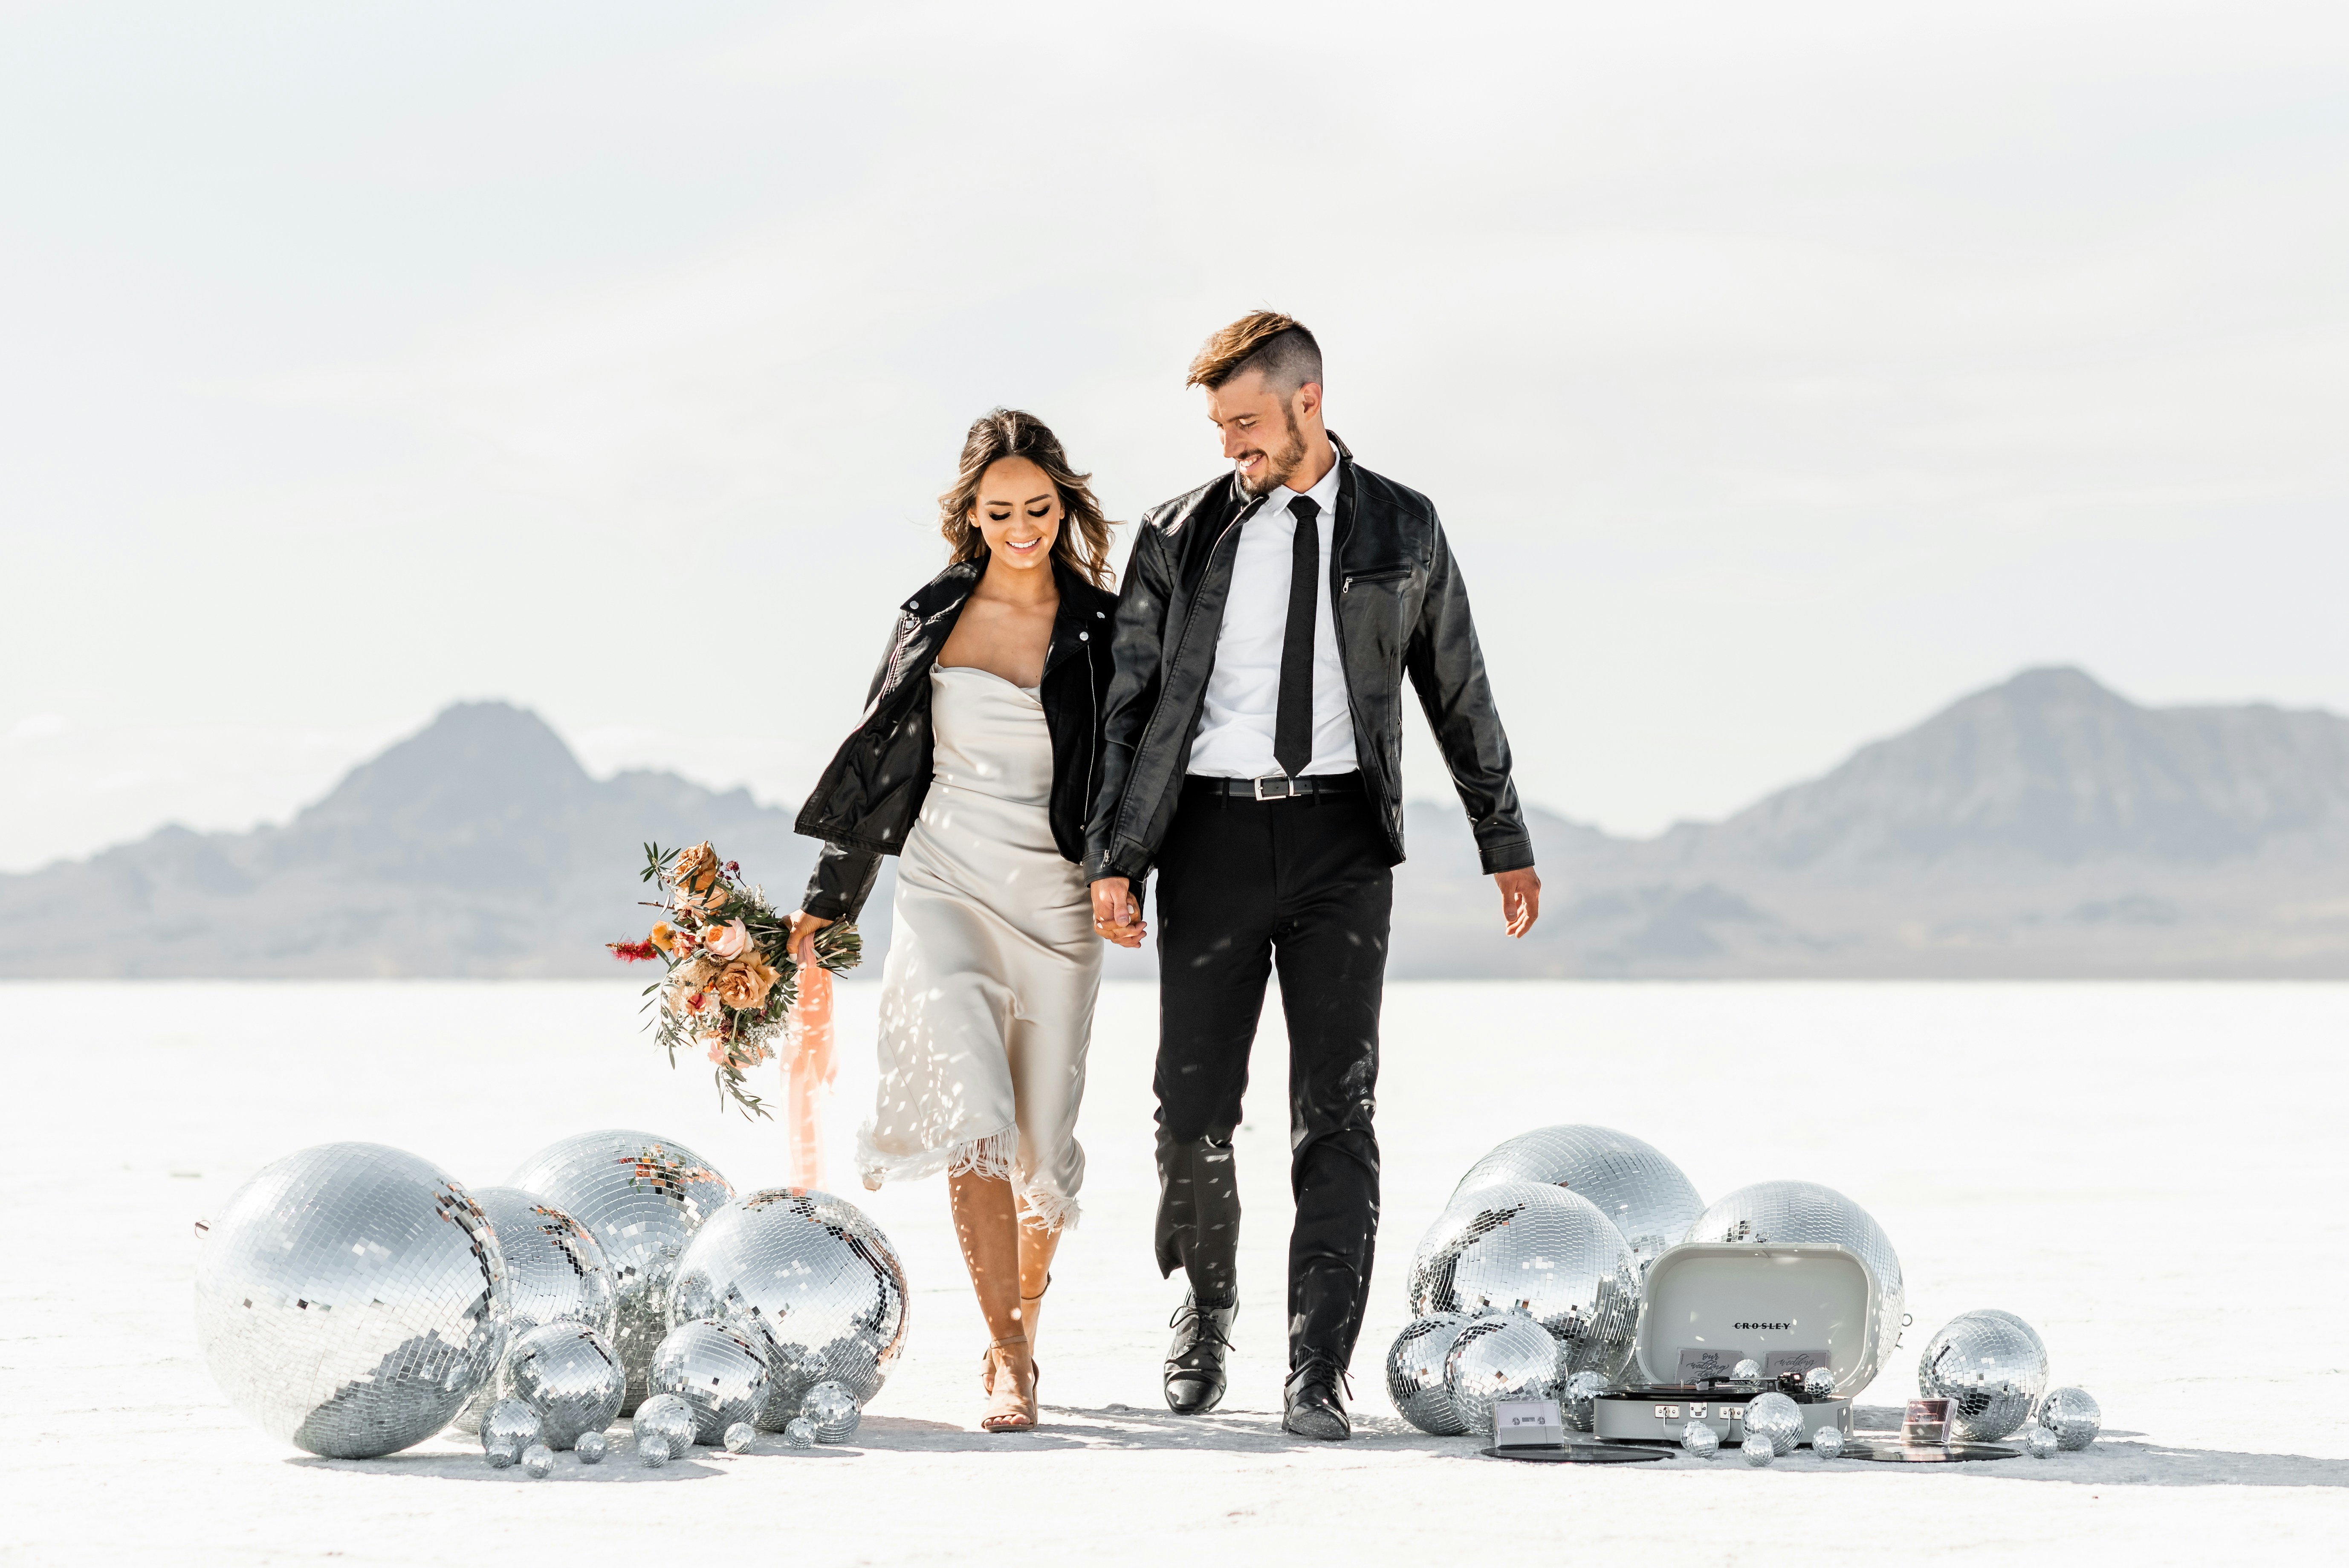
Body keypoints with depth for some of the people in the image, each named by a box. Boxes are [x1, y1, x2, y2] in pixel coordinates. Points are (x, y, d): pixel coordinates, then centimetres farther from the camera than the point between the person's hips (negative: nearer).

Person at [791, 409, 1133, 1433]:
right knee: (973, 1111, -21)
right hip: (945, 889, 0)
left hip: (1057, 901, 0)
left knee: (1042, 1148, 4)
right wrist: (830, 898, 17)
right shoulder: (932, 617, 7)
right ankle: (1011, 1368, -21)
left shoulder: (1104, 631, 2)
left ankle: (1017, 1329, 30)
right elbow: (879, 761, 15)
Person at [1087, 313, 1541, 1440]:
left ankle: (1317, 1377, -6)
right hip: (1212, 831, 1)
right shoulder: (1181, 537, 6)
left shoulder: (1402, 532, 7)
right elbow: (1129, 703, 7)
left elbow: (1459, 695, 15)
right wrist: (1111, 859, 0)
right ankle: (1206, 1301, 29)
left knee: (1336, 1111, -6)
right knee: (1193, 1106, 1)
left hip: (1341, 838, 0)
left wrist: (1506, 843, 16)